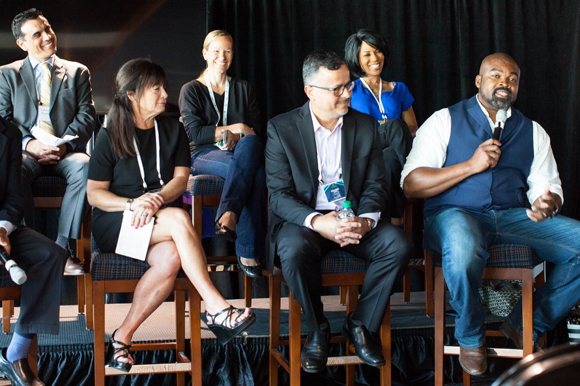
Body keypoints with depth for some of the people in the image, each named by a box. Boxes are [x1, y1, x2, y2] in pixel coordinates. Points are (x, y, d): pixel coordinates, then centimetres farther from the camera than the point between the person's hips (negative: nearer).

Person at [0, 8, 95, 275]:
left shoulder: (78, 72, 18)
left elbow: (86, 116, 7)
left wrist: (66, 144, -12)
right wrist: (28, 144, -13)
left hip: (66, 152, 0)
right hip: (26, 151, 0)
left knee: (84, 167, -36)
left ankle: (62, 247, -33)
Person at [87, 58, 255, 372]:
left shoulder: (173, 130, 13)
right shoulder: (110, 137, 1)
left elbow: (181, 178, 5)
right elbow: (94, 193, -2)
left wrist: (157, 199, -17)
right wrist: (132, 203, -20)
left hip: (159, 219, 4)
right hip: (114, 225, -3)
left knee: (171, 256, -33)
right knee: (179, 218, -33)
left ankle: (123, 336, -24)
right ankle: (215, 307, -34)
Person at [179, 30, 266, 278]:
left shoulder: (244, 89, 22)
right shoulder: (191, 90, 12)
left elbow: (256, 132, 11)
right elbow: (194, 134, -2)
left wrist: (234, 137, -11)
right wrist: (235, 128, -6)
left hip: (245, 152, 2)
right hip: (204, 156, -2)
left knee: (249, 144, -39)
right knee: (251, 173, -36)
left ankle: (228, 215, -47)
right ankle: (248, 252, -41)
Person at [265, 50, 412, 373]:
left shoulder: (365, 126, 6)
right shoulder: (281, 128, -4)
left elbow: (376, 185, 6)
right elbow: (279, 195, -8)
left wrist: (366, 220, -18)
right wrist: (317, 222, -27)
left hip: (353, 218, 3)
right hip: (303, 219, -3)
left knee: (399, 245, -25)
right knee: (295, 250, -37)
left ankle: (361, 324, -5)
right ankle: (318, 329, -10)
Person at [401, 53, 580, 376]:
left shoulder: (533, 131, 19)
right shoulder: (445, 122, 7)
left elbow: (548, 188, 16)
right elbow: (411, 184, -3)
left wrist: (547, 203, -11)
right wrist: (472, 165, -12)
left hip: (513, 216, 4)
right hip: (455, 215, -4)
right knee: (463, 246, -42)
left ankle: (528, 324, -2)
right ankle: (471, 336, -11)